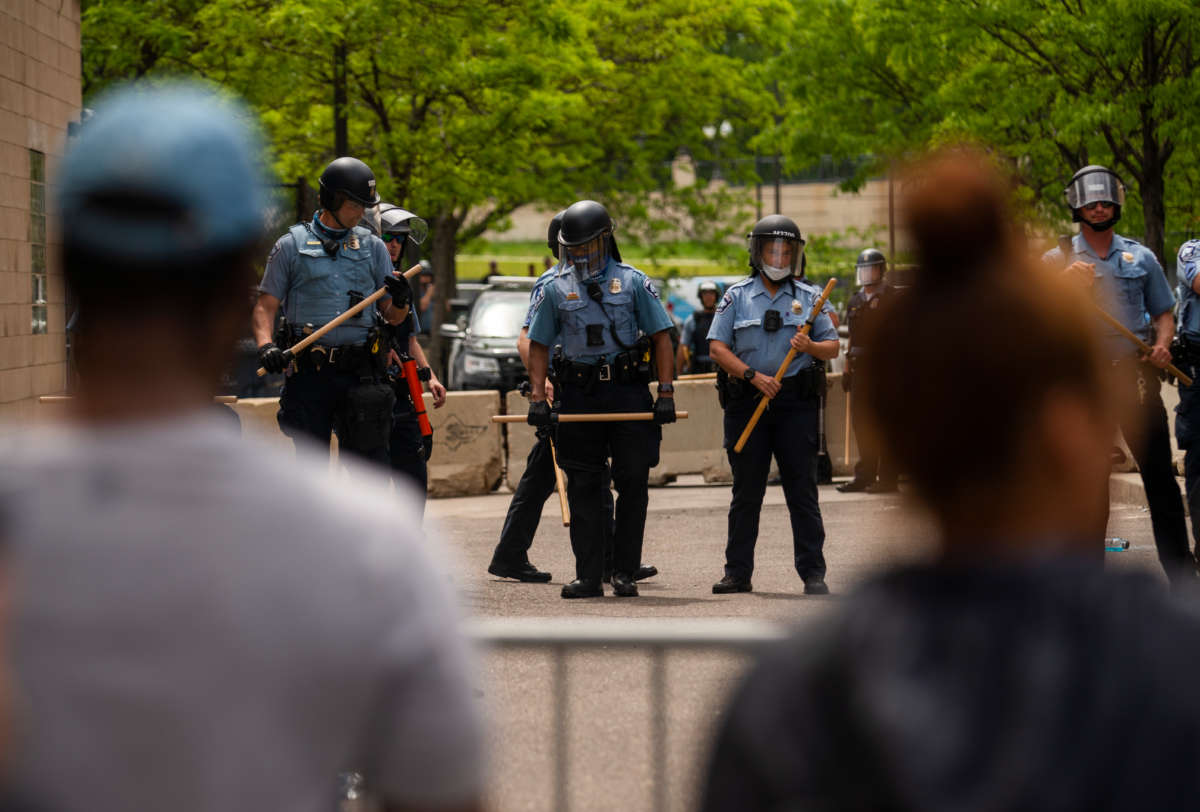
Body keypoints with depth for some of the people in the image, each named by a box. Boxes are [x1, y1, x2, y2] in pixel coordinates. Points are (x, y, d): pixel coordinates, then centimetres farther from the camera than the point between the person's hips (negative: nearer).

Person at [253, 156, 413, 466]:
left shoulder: (372, 247, 13)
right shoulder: (291, 245, 6)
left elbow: (392, 318, 12)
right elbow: (265, 306, 4)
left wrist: (400, 301, -11)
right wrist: (266, 345, -14)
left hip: (360, 371, 1)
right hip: (309, 372, -1)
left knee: (370, 459, -4)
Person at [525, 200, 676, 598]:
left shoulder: (633, 282, 5)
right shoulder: (555, 289, 8)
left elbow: (661, 337, 4)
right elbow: (539, 345, 11)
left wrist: (666, 393, -4)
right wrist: (537, 397, 0)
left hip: (629, 390, -1)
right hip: (578, 394, 1)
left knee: (633, 483, -1)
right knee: (583, 487, 1)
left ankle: (625, 572, 7)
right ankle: (588, 575, 4)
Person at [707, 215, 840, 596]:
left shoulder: (807, 298, 9)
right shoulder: (737, 296, 6)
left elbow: (832, 347, 9)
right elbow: (717, 347, -1)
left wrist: (810, 346, -13)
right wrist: (753, 376, -13)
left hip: (796, 405, 0)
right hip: (746, 403, 0)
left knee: (803, 491, -3)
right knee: (746, 492, 6)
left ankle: (813, 574, -1)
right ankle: (738, 573, 12)